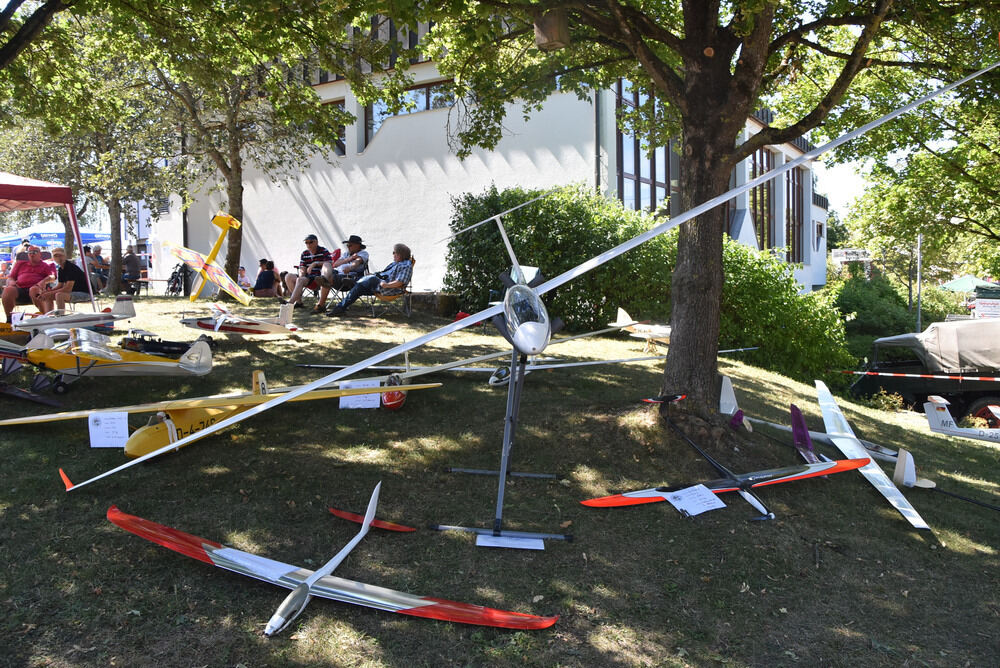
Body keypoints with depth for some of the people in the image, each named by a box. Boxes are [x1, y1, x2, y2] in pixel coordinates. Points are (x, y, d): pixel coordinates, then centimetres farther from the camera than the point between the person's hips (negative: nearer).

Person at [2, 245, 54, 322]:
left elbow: (52, 277, 5)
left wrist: (44, 281, -17)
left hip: (35, 288, -3)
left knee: (34, 289, -40)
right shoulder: (20, 264, 34)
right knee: (8, 289, -32)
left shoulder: (45, 266, 24)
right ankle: (9, 319, -27)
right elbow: (10, 277, 27)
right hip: (19, 289, 3)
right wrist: (11, 281, 2)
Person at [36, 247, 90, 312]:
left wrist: (51, 293, -17)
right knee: (47, 296, 6)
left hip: (84, 293, -10)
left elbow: (68, 288, -23)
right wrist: (48, 291, -4)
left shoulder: (71, 267, -18)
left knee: (59, 295, -31)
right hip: (73, 292, 10)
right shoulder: (61, 269, 10)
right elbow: (60, 286, 14)